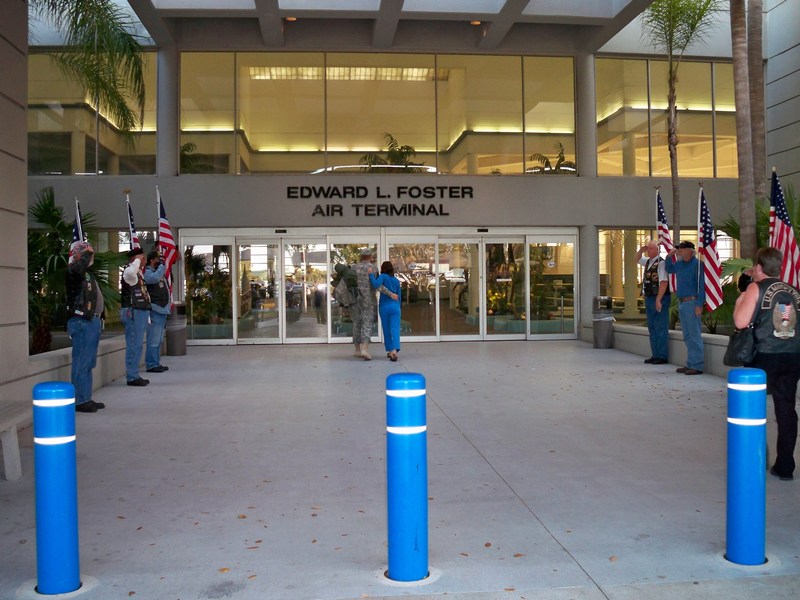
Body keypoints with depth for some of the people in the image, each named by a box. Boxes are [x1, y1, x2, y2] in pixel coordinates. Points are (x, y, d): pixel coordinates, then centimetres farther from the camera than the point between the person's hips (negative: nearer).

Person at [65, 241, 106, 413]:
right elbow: (78, 266, -36)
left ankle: (86, 398, 22)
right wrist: (87, 253, -18)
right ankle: (80, 400, -3)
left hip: (92, 321, 10)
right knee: (82, 363, -7)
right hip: (82, 322, -10)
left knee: (89, 363, 15)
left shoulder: (88, 273, 19)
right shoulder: (73, 271, -10)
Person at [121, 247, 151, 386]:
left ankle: (134, 375, 20)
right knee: (134, 345, -8)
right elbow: (130, 272, -41)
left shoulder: (138, 272, 20)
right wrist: (137, 260, -23)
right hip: (133, 312, -10)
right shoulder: (129, 271, -11)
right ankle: (132, 377, -4)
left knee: (137, 345, 13)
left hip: (141, 312, 10)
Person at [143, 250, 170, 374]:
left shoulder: (159, 272, 19)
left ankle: (156, 363, 21)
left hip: (162, 310, 10)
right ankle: (151, 365, -7)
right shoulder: (148, 273, -9)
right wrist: (161, 265, -16)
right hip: (155, 310, -10)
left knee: (159, 340, 14)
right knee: (154, 340, -10)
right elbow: (155, 278, -30)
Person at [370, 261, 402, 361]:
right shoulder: (396, 280, 11)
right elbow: (399, 296, 14)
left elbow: (376, 285, -20)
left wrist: (371, 275, -8)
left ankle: (390, 351, 21)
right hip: (395, 306, 2)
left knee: (386, 329, 12)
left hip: (384, 306, -2)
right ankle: (394, 350, -27)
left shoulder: (383, 276, -2)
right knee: (395, 329, -7)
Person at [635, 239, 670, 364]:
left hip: (659, 299, -9)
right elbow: (637, 259, 33)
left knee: (660, 328, -5)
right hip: (649, 298, 9)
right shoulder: (648, 261, 13)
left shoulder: (660, 263, -14)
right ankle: (655, 355, 20)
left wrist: (658, 300, -23)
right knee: (652, 328, 13)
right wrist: (641, 250, 12)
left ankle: (662, 356, 0)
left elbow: (664, 282, -20)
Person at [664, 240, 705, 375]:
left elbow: (701, 285, -15)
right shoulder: (679, 264, 12)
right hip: (681, 303, 9)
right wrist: (669, 256, 13)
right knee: (687, 336, 13)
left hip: (692, 302, -8)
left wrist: (699, 305, -20)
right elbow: (669, 269, 31)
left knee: (694, 335, -6)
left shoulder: (697, 264, -11)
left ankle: (697, 365, -3)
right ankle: (690, 364, 20)